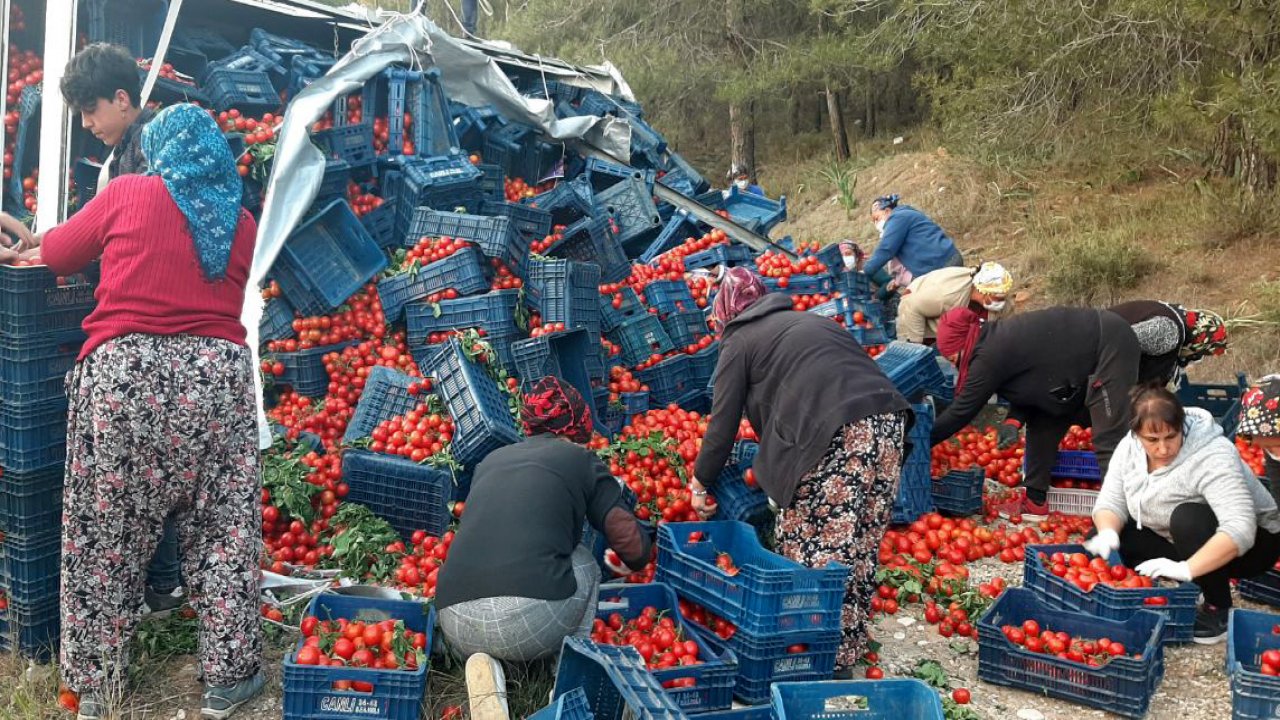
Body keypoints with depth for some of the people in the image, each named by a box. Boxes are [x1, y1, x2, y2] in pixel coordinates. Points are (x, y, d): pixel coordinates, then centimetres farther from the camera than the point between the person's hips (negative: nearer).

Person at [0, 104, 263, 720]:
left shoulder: (126, 194, 5)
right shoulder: (240, 223, 13)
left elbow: (56, 254, 15)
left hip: (124, 371, -1)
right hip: (216, 375, 2)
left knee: (105, 532, 11)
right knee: (222, 530, 10)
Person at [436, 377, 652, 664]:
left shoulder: (491, 459, 24)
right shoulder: (581, 459, 11)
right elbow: (633, 545, 10)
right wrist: (636, 562, 35)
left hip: (456, 628, 4)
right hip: (531, 623, -4)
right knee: (583, 563, 26)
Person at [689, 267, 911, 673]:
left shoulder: (741, 340, 13)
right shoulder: (811, 321, 33)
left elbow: (723, 423, 9)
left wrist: (700, 484, 22)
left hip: (835, 438, -7)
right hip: (888, 423, 7)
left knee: (815, 551, 2)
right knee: (861, 549, 14)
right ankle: (849, 647, 24)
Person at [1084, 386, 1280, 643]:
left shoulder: (1213, 457, -31)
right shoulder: (1130, 447, -12)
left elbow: (1240, 529, -40)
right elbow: (1110, 501, -10)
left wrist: (1185, 569, -49)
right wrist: (1108, 533, -32)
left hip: (1251, 543, -6)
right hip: (1180, 541, 6)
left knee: (1188, 517, -35)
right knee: (1107, 542, -14)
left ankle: (1219, 608, -16)